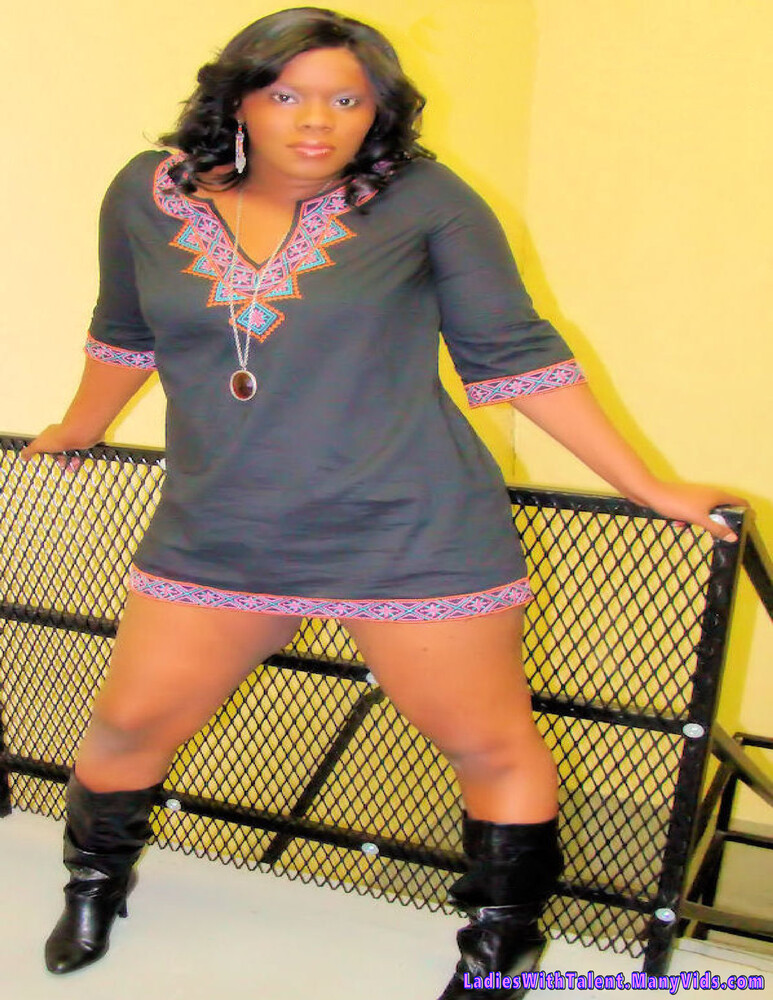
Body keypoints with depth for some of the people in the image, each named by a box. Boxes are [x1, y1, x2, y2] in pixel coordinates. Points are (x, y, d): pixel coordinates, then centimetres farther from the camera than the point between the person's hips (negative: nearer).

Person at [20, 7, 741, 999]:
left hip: (412, 538, -2)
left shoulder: (423, 199, -9)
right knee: (126, 728, 13)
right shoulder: (149, 194, 0)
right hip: (215, 538, 3)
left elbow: (517, 353, -4)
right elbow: (125, 333, 18)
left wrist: (652, 490, -3)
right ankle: (93, 888, 44)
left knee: (492, 747, 7)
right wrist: (77, 430, 33)